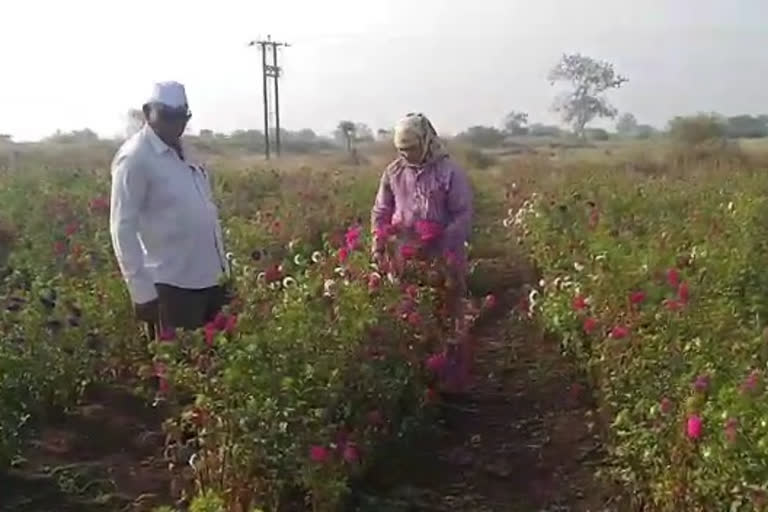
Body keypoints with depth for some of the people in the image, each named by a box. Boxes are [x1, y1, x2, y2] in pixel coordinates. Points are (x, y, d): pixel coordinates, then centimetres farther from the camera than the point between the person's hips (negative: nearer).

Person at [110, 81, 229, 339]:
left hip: (208, 277, 8)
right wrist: (142, 289, -20)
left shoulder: (183, 151, 10)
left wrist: (222, 264, 16)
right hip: (170, 283, -8)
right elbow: (123, 228, -16)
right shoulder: (135, 158, -13)